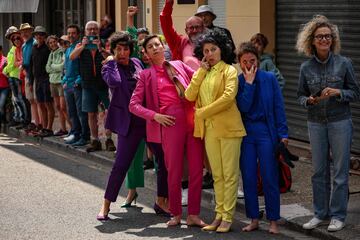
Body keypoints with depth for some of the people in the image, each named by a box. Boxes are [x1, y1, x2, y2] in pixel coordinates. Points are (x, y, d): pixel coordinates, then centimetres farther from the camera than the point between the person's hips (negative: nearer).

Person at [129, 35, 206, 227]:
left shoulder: (178, 65, 15)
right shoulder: (146, 75, 9)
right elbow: (134, 105, 6)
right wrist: (155, 116, -6)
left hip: (193, 120, 2)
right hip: (170, 123, -2)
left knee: (196, 169, 1)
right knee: (174, 171, 2)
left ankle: (193, 215, 9)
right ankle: (176, 214, 16)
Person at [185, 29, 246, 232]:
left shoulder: (229, 70, -2)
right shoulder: (202, 73, 16)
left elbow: (229, 96, -17)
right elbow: (189, 95, 3)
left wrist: (203, 112, -12)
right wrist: (201, 72, -2)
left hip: (228, 127, -6)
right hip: (208, 129, 6)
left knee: (230, 174, -2)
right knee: (217, 175, 10)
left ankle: (228, 217, 0)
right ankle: (219, 214, 15)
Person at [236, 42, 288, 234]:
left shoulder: (269, 78, 2)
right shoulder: (238, 81, 3)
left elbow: (278, 107, 2)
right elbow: (243, 106, -10)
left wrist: (283, 134, -3)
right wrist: (249, 83, -14)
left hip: (266, 131, -1)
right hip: (245, 132, 2)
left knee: (269, 178, -1)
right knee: (248, 178, 5)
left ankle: (273, 220, 8)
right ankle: (253, 219, 16)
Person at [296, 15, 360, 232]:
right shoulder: (306, 67, 2)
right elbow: (301, 95, 10)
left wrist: (338, 92, -18)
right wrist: (309, 100, -12)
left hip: (340, 122, -2)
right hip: (316, 123, 3)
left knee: (340, 170, 2)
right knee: (319, 170, 9)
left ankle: (338, 216, 11)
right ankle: (320, 213, 21)